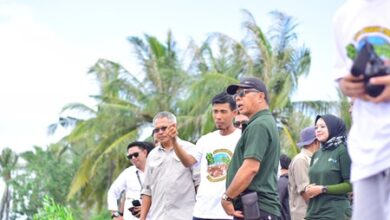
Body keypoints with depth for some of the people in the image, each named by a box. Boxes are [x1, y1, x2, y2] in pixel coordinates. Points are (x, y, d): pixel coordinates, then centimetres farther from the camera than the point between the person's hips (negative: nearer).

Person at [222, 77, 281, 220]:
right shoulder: (267, 123, 22)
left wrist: (227, 197, -12)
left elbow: (250, 167, -21)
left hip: (254, 208, -11)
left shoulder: (259, 125, -11)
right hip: (259, 208, 11)